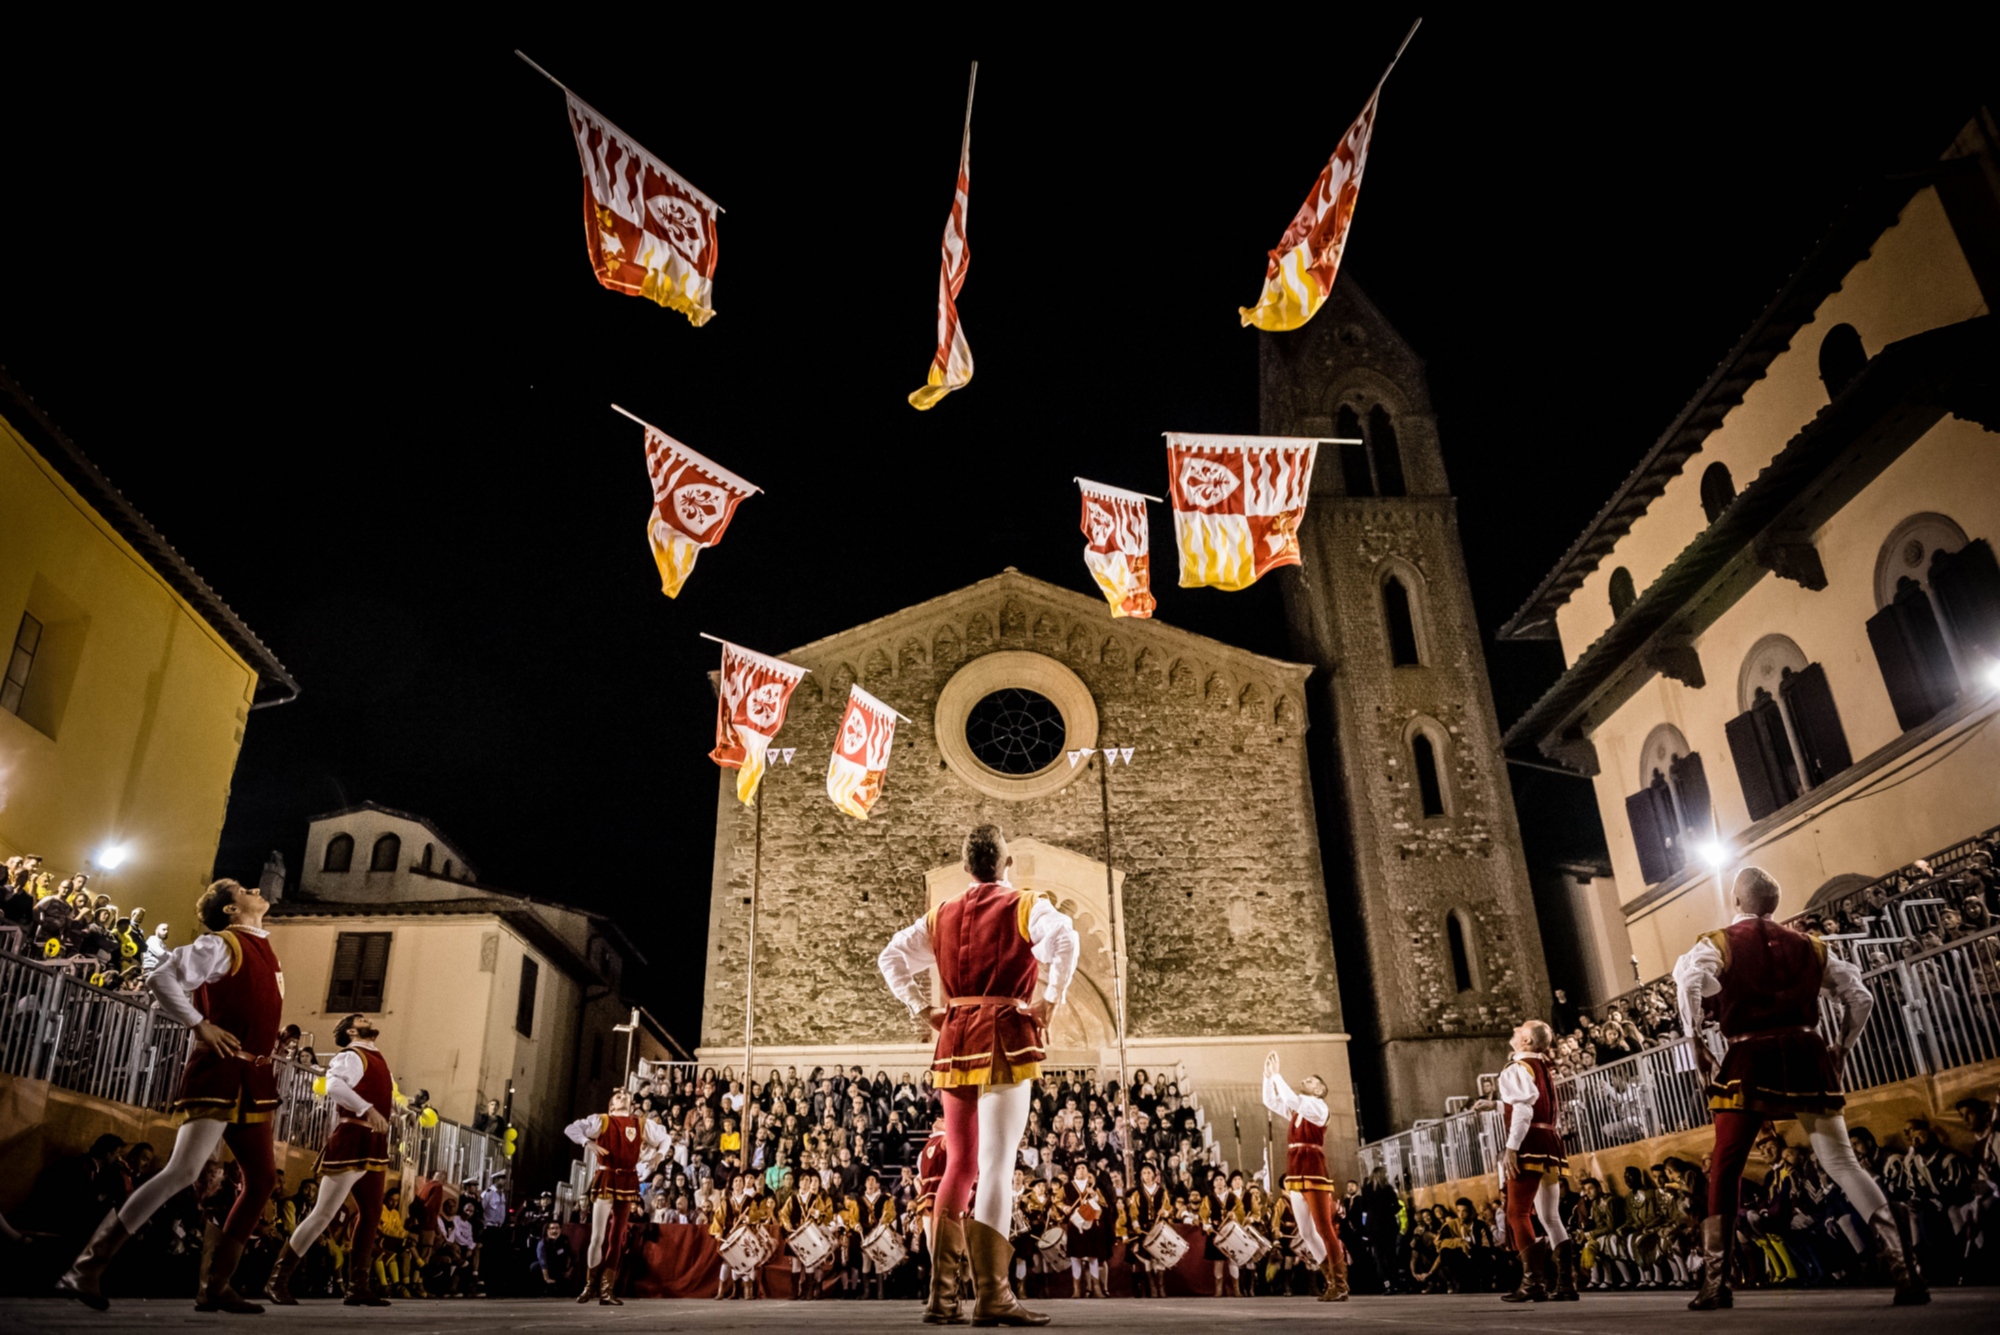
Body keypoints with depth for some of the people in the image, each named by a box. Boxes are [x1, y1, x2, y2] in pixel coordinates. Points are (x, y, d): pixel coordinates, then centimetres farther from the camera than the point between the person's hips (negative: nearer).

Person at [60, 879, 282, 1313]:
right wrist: (200, 1025, -18)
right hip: (219, 1074, -8)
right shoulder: (221, 944, -7)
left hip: (251, 1082, 8)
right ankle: (88, 1267, -5)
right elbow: (164, 978, -19)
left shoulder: (263, 951, 17)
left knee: (261, 1180, 7)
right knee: (182, 1171, -16)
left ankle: (217, 1286, 14)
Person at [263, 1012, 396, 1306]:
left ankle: (359, 1287, 15)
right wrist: (367, 1109, -35)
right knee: (324, 1213, -7)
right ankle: (278, 1280, 4)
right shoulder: (350, 1056, -6)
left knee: (371, 1216, 9)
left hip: (374, 1145, 9)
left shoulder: (378, 1060, 20)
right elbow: (334, 1086, -28)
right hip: (352, 1142, -9)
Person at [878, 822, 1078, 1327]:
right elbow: (1065, 937, -20)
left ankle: (939, 1292, 13)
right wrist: (1051, 999, -13)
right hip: (1005, 1037, -5)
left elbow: (891, 957, 12)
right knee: (996, 1165, -6)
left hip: (955, 1038, 5)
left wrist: (923, 1010, 10)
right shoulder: (1025, 906, 0)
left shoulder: (941, 916, 14)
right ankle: (991, 1295, -8)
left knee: (958, 1165, 13)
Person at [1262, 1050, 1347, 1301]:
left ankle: (1341, 1285, -6)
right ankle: (1333, 1281, 14)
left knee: (1324, 1229, -8)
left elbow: (1291, 1099, -18)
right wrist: (1268, 1075, 11)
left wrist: (1276, 1074, -12)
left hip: (1314, 1173, -8)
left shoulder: (1319, 1106, -3)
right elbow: (1270, 1101, 21)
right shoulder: (1295, 1111, 19)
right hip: (1295, 1176, 8)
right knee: (1306, 1233, 8)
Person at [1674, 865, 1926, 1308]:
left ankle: (1715, 1281, 2)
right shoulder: (1808, 945, 17)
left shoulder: (1718, 944, 5)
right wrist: (1841, 1050, 23)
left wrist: (1697, 1044, -6)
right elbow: (1860, 998, 15)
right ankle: (1903, 1266, -2)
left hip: (1750, 1059, -3)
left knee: (1725, 1170, 4)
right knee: (1842, 1162, 10)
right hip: (1807, 1054, 3)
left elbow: (1689, 982, -15)